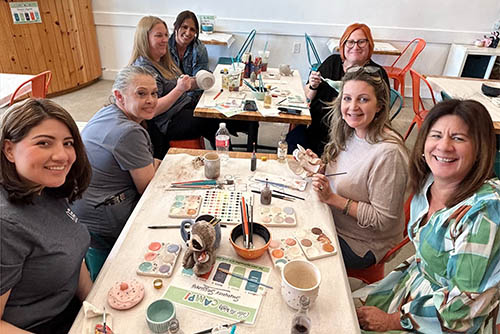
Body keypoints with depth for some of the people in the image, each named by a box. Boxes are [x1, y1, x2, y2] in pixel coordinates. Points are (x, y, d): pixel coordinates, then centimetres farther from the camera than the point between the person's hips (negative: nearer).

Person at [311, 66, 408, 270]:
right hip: (333, 221, 7)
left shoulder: (388, 153, -30)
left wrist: (332, 198, -28)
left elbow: (383, 220, -24)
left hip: (361, 245, -7)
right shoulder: (350, 132, -6)